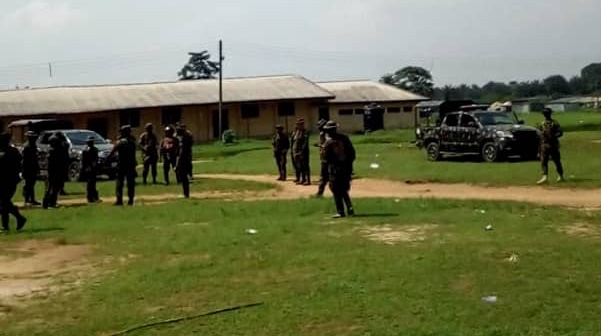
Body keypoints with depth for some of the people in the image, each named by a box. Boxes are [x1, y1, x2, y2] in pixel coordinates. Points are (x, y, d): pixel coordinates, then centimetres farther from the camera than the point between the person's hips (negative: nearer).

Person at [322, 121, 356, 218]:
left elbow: (326, 157, -10)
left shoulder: (328, 142, -13)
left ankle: (340, 212, 3)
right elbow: (352, 152, 5)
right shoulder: (344, 138, 2)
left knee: (337, 192, 3)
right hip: (346, 167, 5)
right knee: (344, 190, 17)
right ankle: (350, 209, 8)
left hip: (335, 168, -5)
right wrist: (349, 163, 14)